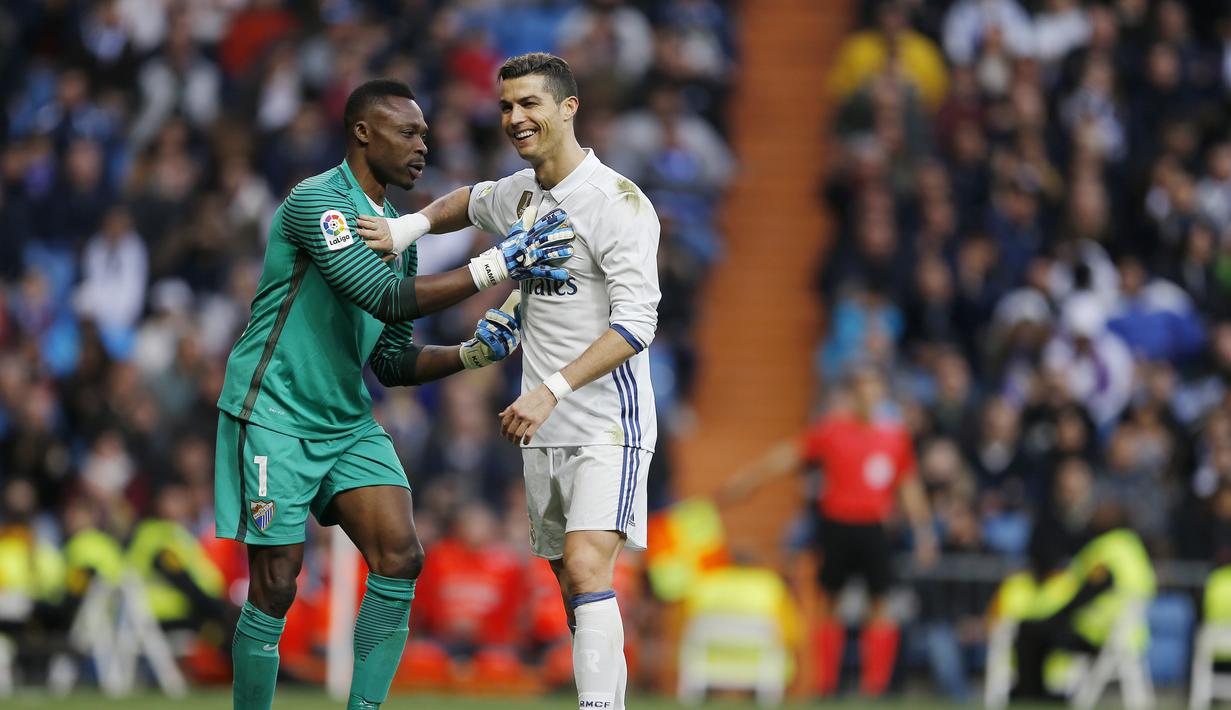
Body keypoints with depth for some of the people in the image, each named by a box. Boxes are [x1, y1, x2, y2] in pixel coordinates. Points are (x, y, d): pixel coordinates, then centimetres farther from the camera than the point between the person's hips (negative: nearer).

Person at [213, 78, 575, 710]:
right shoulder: (318, 201, -14)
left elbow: (391, 363, 15)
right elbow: (388, 298, -26)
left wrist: (472, 352, -1)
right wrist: (497, 265, -26)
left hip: (348, 419, 8)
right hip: (275, 414, -8)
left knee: (400, 558, -8)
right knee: (275, 588, -6)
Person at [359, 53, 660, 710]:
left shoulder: (617, 202, -13)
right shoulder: (520, 193, 10)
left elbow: (636, 323, -20)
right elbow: (470, 202, 36)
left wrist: (552, 390, -27)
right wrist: (408, 226, 15)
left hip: (608, 426, -8)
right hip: (545, 433, 8)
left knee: (586, 569, -22)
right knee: (574, 589, 8)